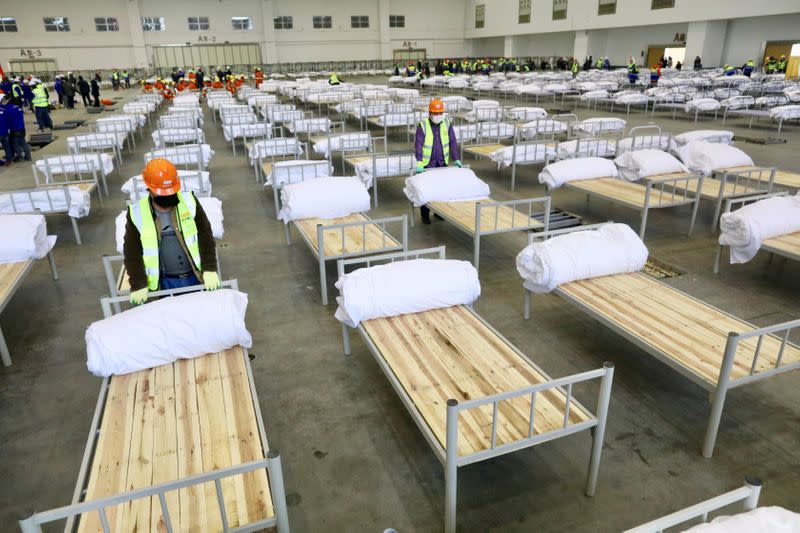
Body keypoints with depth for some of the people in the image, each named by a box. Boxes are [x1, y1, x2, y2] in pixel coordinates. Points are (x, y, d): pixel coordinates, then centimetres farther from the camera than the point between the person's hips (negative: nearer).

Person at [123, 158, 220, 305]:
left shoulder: (189, 202, -7)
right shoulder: (137, 213, -8)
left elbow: (205, 236, -5)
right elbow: (132, 252, -3)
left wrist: (210, 270, -10)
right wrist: (139, 285, -7)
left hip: (196, 276, 1)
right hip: (165, 283, 0)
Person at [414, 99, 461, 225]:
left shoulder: (447, 124, -1)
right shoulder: (422, 126, -12)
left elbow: (452, 142, 0)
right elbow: (418, 144, -18)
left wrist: (456, 159, -8)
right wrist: (419, 162, -30)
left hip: (442, 163, 3)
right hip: (427, 164, -3)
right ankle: (425, 214, 13)